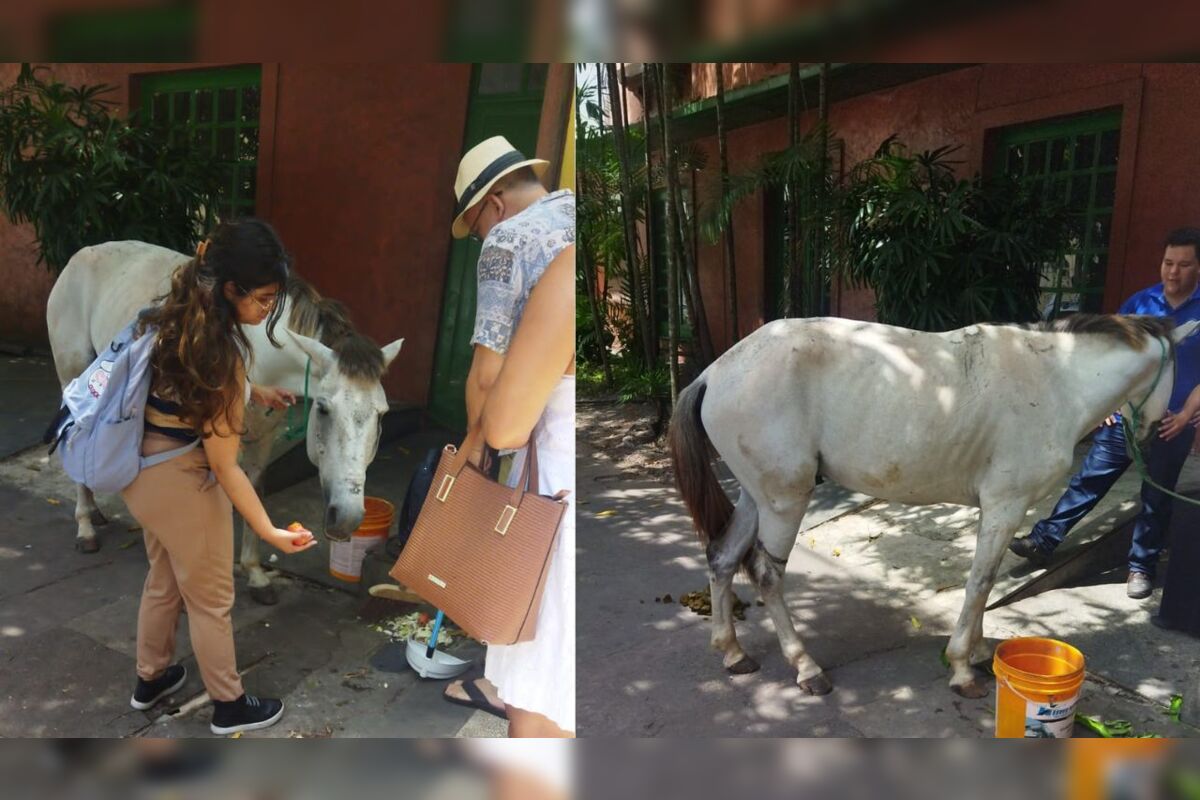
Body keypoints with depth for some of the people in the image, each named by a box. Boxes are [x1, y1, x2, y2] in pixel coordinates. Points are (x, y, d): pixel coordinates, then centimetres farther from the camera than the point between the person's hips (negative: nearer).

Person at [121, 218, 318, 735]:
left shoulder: (176, 316, -3)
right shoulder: (221, 352, -29)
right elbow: (224, 464, -25)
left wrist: (253, 394, 11)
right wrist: (269, 531, -21)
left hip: (141, 472, 9)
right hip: (182, 482, -9)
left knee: (163, 581, 28)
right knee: (210, 600, 11)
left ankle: (151, 678, 48)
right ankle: (230, 706, 30)